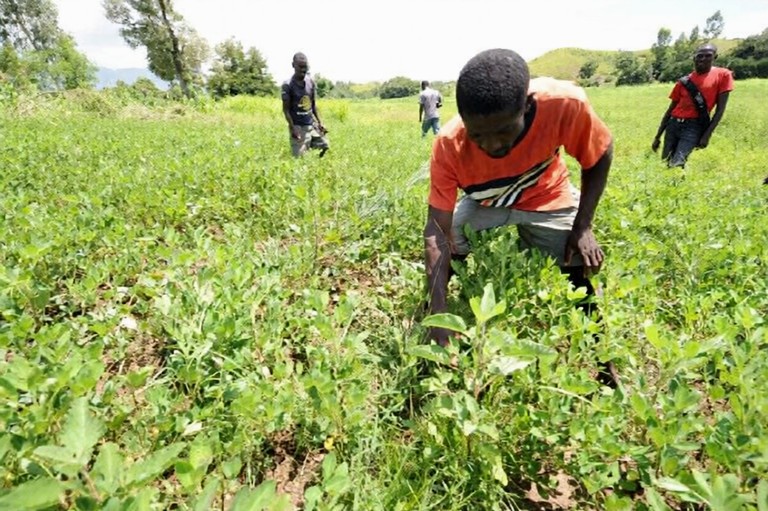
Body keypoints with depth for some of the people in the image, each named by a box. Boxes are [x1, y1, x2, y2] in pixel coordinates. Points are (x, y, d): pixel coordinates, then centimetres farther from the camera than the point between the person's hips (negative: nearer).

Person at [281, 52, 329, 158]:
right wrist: (292, 128, -17)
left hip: (312, 124, 6)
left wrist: (320, 122, 6)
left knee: (325, 146, 5)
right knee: (299, 157, -8)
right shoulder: (288, 85, -11)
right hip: (298, 126, -5)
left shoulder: (311, 82, 5)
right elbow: (286, 109, -9)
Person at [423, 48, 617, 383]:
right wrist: (438, 315, -40)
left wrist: (582, 226, -21)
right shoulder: (449, 145, -35)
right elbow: (437, 230, -34)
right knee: (443, 253, -19)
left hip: (548, 199, 1)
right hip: (483, 204, 0)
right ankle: (427, 346, 7)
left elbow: (600, 155, -14)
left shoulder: (565, 104, -36)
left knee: (582, 271, -2)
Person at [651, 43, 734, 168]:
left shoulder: (723, 75, 4)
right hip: (673, 124, 4)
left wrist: (707, 134, -10)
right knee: (665, 162, 1)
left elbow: (720, 109, 0)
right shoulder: (684, 81, 12)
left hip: (694, 127, -4)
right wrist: (657, 137, 9)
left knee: (677, 164, -22)